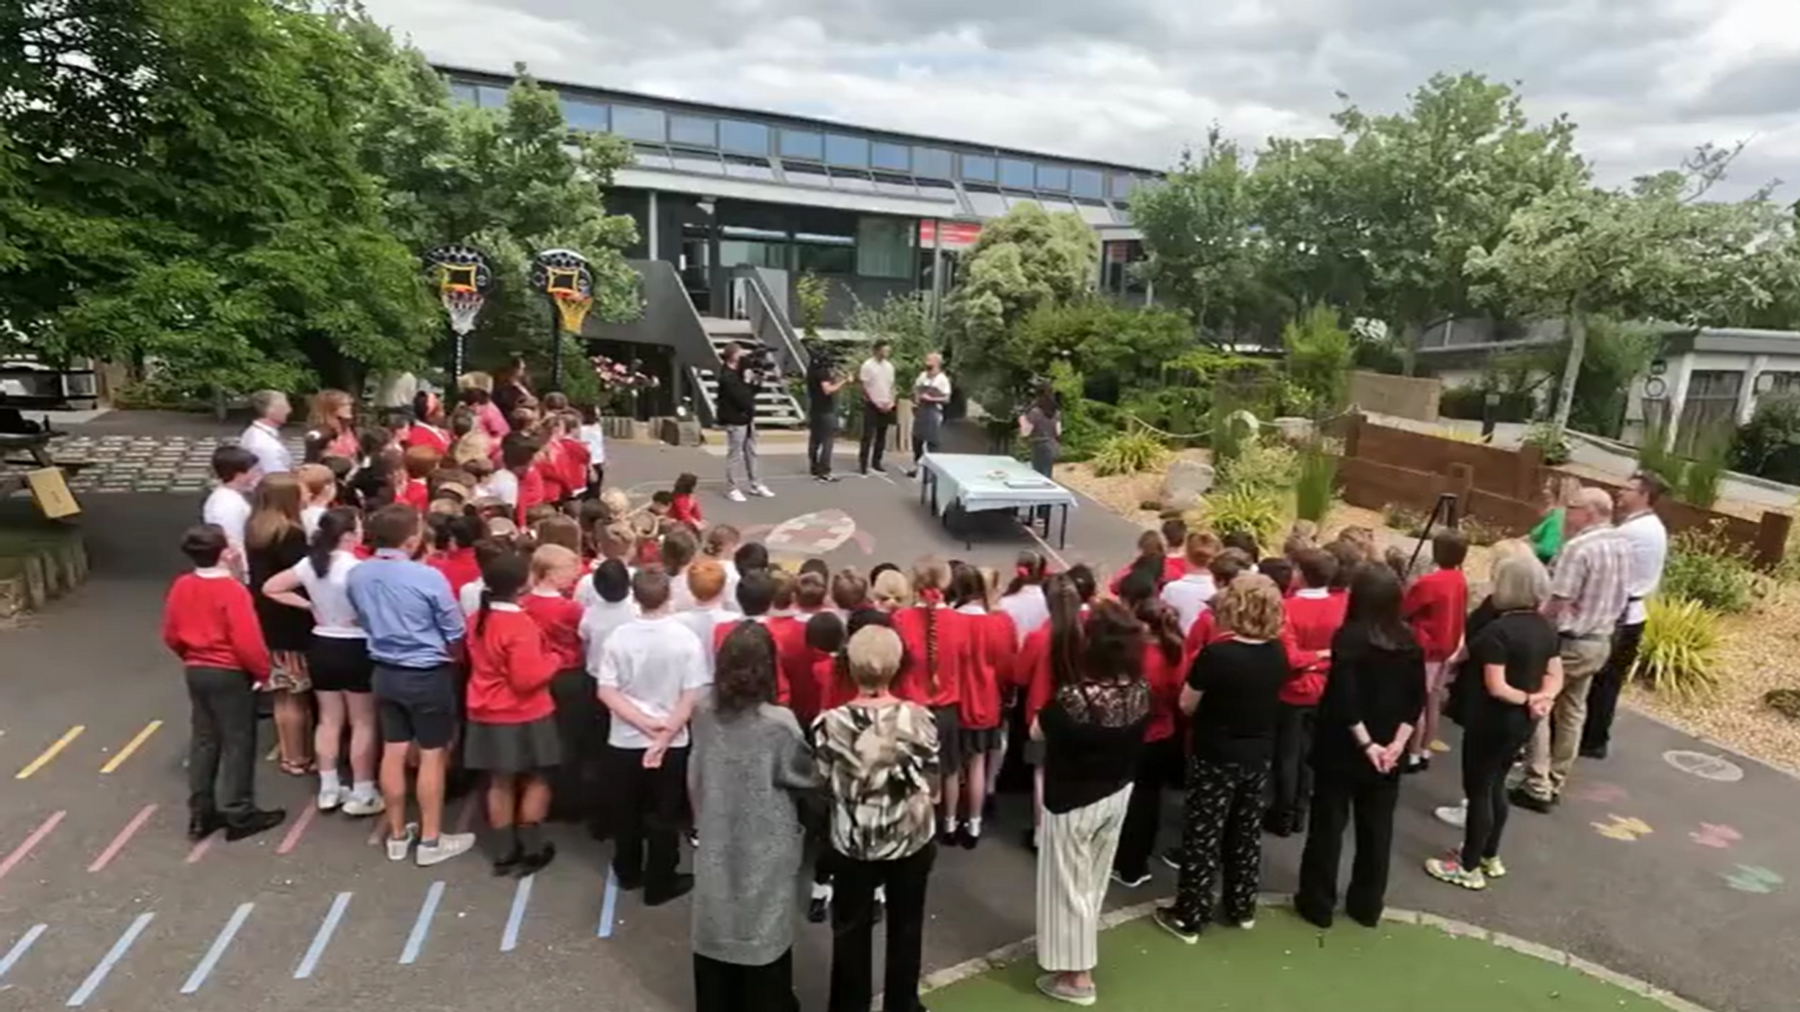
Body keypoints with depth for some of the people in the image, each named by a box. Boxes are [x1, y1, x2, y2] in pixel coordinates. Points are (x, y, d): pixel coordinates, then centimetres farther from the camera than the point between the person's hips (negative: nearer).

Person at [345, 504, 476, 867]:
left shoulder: (357, 576, -4)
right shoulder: (428, 577, -22)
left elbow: (364, 621, 11)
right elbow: (455, 633, -12)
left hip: (385, 672, 6)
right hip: (428, 675, -6)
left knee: (393, 752, 15)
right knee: (432, 755, 5)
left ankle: (397, 835, 28)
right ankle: (431, 840, 15)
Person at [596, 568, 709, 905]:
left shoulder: (618, 637, -9)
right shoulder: (686, 638, -15)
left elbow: (606, 692, -10)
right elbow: (691, 697, -16)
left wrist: (645, 723, -10)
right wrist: (663, 735, -12)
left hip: (625, 739, 2)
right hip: (672, 742, -2)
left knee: (627, 811, 20)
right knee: (664, 816, 11)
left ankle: (628, 872, 37)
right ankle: (660, 884, 21)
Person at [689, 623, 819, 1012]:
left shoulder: (704, 714, -8)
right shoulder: (778, 723, -23)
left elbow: (695, 778, 5)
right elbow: (808, 781, -10)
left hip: (716, 842, 5)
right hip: (765, 849, -4)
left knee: (718, 924, 20)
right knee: (763, 932, 12)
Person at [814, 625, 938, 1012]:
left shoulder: (830, 723, -19)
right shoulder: (920, 718, -17)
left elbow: (823, 785, -7)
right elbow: (931, 784, -5)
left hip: (852, 843, -1)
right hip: (912, 841, 1)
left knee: (851, 931, 20)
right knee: (905, 928, 21)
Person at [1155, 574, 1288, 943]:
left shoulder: (1216, 654, -24)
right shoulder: (1278, 654, -7)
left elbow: (1187, 705, -14)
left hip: (1215, 758, -5)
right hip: (1259, 757, 5)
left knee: (1202, 836, 6)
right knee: (1247, 833, 20)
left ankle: (1189, 917, 17)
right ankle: (1242, 908, 35)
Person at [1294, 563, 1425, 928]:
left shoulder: (1348, 637, -16)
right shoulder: (1410, 642, 0)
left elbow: (1344, 697, -23)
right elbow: (1417, 699, -2)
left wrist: (1366, 744, -17)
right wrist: (1398, 743, -5)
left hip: (1343, 748, -5)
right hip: (1387, 752, 5)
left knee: (1328, 825, 8)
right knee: (1377, 829, 16)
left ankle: (1318, 904, 17)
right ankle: (1367, 906, 28)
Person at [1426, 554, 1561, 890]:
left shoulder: (1498, 630, -24)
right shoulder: (1546, 628, 3)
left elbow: (1496, 687, -25)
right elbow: (1555, 677, 6)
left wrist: (1526, 699, -10)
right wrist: (1543, 698, -10)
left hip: (1492, 722, -8)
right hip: (1522, 723, 8)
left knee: (1478, 791, 5)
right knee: (1495, 786, 22)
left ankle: (1469, 868, 16)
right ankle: (1490, 857, 35)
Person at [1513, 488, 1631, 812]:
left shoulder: (1579, 548, -22)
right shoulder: (1623, 545, 5)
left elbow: (1557, 603, -22)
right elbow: (1619, 598, 13)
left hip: (1569, 641, -8)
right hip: (1601, 641, 8)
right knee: (1573, 712, 15)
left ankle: (1538, 788, 4)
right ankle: (1556, 784, 24)